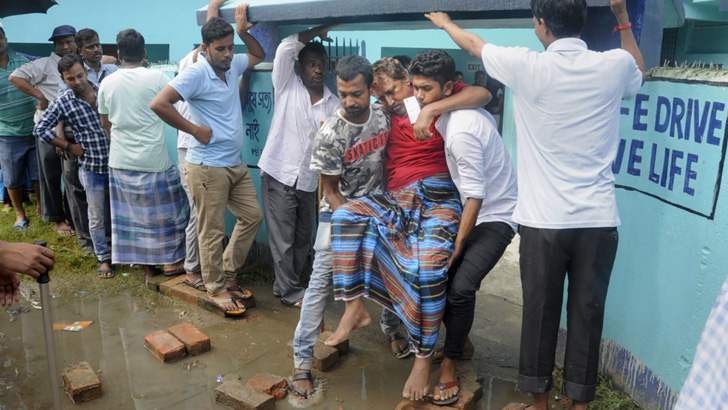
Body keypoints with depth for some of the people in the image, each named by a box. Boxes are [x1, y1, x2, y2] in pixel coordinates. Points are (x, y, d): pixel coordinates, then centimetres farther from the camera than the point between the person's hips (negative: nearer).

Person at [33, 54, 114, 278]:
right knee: (98, 217, 8)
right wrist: (69, 146, -6)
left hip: (117, 163, 2)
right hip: (91, 168, -2)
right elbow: (40, 129, -3)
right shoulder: (62, 103, -6)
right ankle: (103, 258, 23)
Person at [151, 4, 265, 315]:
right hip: (208, 167, -8)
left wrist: (243, 31, 8)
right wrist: (195, 130, -17)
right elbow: (159, 104, -24)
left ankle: (226, 275, 28)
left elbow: (259, 55, 27)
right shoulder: (196, 72, -16)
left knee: (252, 216, 14)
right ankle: (215, 290, 18)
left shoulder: (233, 65, 7)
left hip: (236, 164, 8)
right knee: (213, 231, 2)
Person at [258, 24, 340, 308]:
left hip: (308, 181, 4)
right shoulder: (287, 86, 0)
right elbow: (285, 48, -13)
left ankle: (285, 284, 32)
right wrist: (318, 32, -6)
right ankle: (290, 292, 14)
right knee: (283, 239, 0)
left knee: (303, 238, 13)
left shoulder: (334, 104, 8)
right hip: (279, 175, -4)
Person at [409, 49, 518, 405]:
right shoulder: (455, 110, 0)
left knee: (460, 287, -23)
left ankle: (449, 367, -4)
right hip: (474, 209, 10)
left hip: (496, 216, -10)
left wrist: (459, 244, -16)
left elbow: (475, 195, -26)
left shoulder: (461, 131, -28)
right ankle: (461, 344, 30)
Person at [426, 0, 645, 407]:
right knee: (588, 313, 10)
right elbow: (639, 74, 27)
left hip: (543, 220, -2)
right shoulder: (614, 65, 0)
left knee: (540, 312, 11)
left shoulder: (527, 66, -7)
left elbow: (474, 44, 12)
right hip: (599, 220, 2)